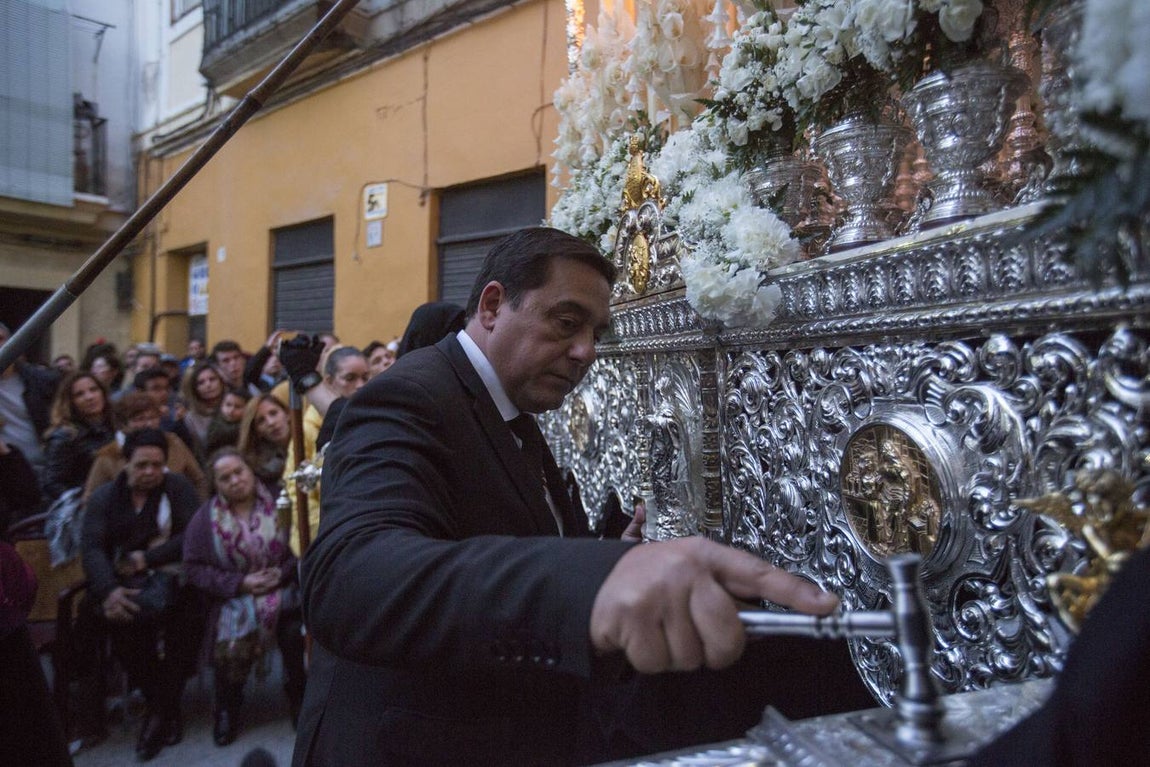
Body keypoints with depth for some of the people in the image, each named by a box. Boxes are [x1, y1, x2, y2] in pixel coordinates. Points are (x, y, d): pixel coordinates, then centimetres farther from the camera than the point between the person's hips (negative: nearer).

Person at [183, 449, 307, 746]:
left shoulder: (278, 504, 1)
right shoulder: (205, 518, 3)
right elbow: (195, 567, 0)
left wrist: (283, 573, -15)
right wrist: (240, 583, -11)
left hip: (283, 590, 0)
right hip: (235, 598, 1)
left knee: (297, 634, -24)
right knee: (229, 648, -21)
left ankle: (298, 699, 6)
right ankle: (227, 710, 12)